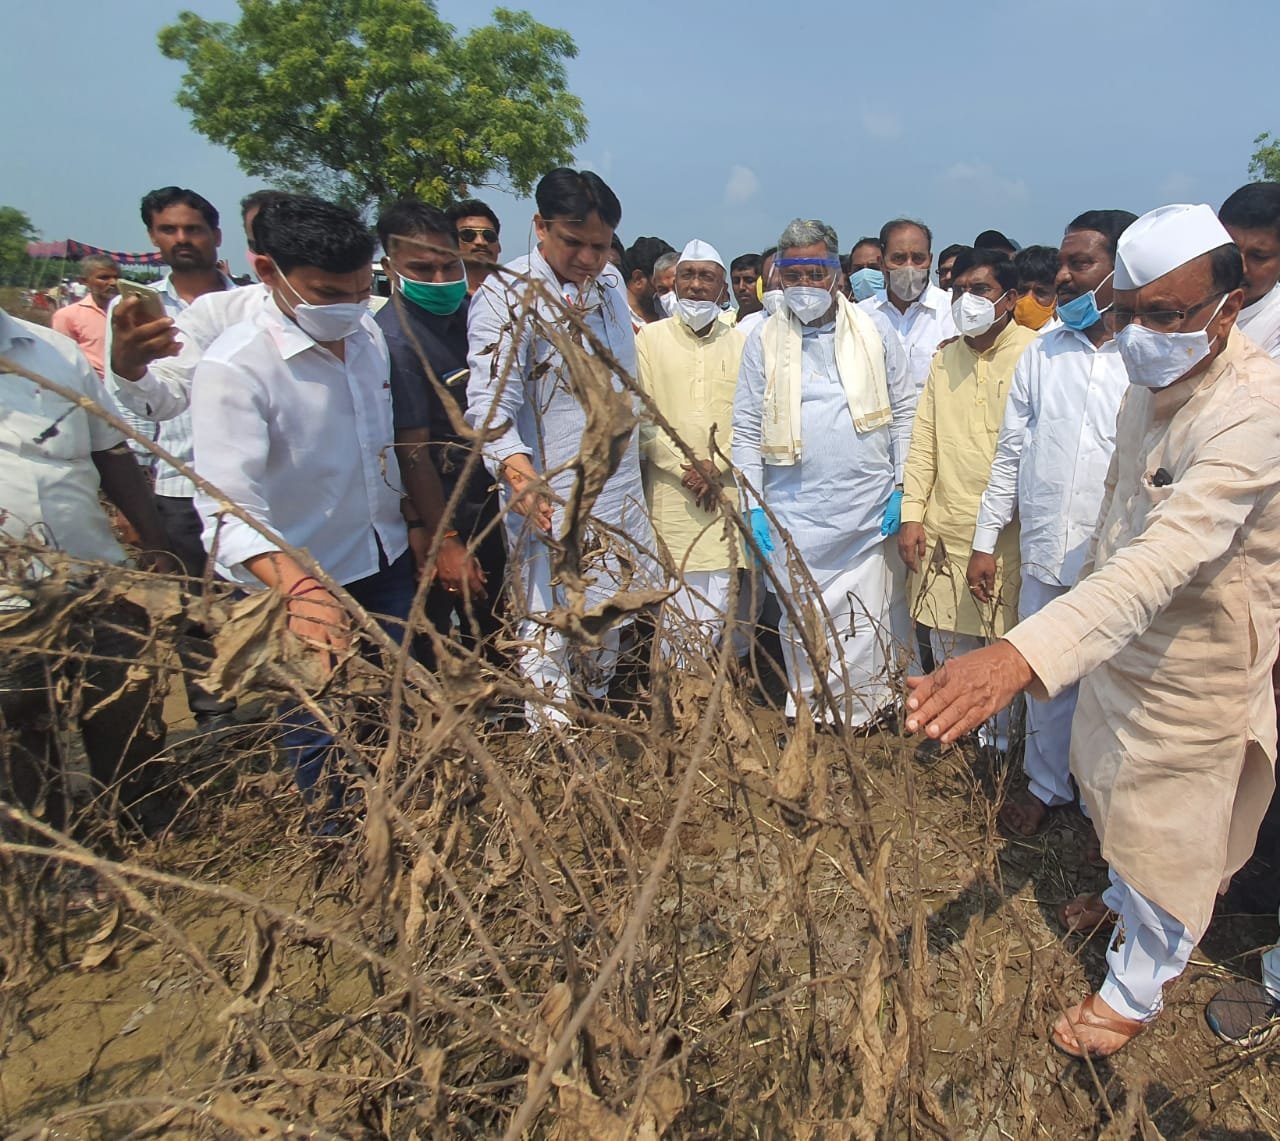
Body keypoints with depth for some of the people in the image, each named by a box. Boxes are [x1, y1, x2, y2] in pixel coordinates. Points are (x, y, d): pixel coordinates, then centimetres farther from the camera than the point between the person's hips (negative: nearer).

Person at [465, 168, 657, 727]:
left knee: (608, 618, 17)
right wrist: (520, 474, -41)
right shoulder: (505, 297, -14)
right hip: (548, 497, -7)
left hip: (617, 488, 7)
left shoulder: (610, 284, 9)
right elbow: (490, 403, -25)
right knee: (548, 627, -2)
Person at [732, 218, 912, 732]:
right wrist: (753, 508, -1)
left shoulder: (875, 330, 6)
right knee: (802, 630, 9)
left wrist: (901, 486, 2)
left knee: (869, 628, 6)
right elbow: (747, 431, 4)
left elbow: (903, 412, 9)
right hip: (794, 517, 0)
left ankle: (861, 724, 23)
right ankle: (809, 722, 25)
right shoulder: (763, 339, 4)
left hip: (871, 512, 0)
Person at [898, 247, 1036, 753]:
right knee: (948, 638, 13)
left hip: (1008, 528, -4)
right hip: (945, 527, 5)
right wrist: (912, 514, 4)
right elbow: (923, 441, 10)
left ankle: (1007, 738, 25)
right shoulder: (944, 359, 11)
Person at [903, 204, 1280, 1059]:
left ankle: (1137, 987, 37)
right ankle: (1128, 896, 56)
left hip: (1198, 660, -7)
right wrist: (1093, 578, 17)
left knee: (1167, 831, 12)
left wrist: (1023, 656, -55)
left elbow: (1167, 556, -44)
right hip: (1122, 631, 8)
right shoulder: (1151, 379, -3)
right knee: (1115, 786, 27)